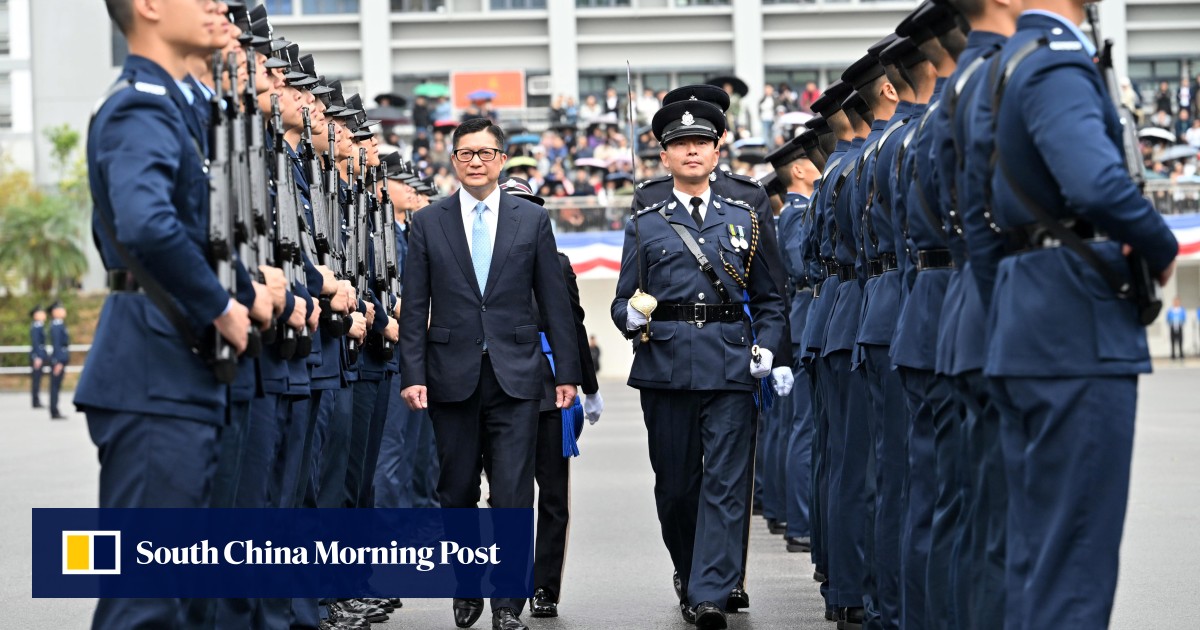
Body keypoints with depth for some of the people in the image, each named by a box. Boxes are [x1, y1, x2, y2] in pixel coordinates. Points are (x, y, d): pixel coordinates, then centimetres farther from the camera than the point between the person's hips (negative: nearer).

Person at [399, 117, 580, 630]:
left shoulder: (532, 220, 6)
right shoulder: (428, 223, 6)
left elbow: (554, 300, 7)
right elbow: (414, 308, 4)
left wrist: (566, 371, 3)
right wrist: (413, 374, -4)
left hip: (515, 376, -1)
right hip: (452, 376, 1)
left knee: (513, 496, -5)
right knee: (457, 492, 8)